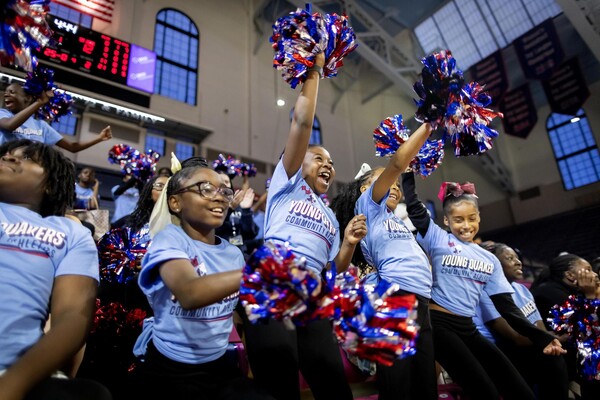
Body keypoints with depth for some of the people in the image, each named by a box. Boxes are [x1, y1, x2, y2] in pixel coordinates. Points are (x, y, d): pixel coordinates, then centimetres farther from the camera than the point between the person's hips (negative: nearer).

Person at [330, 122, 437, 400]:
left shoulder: (396, 218, 27)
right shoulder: (367, 205, 5)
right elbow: (397, 164, -4)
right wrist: (427, 124, -1)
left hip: (421, 302, 9)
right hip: (396, 296, -8)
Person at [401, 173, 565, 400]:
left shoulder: (490, 260, 13)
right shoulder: (437, 239, 0)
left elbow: (506, 305, 9)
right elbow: (412, 205, -9)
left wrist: (539, 337, -1)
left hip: (468, 329, 6)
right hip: (439, 324, -6)